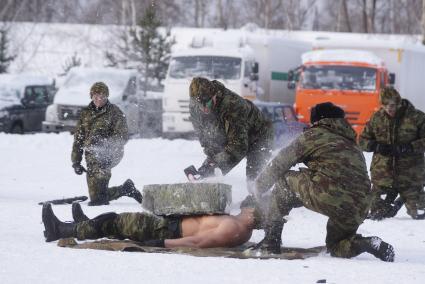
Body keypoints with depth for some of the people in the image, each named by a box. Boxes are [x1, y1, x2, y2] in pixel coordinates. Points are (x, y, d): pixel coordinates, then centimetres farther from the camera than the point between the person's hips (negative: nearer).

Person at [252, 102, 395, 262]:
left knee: (285, 181, 17)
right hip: (358, 210, 6)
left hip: (328, 197, -6)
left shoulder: (315, 134, 13)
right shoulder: (352, 144, 31)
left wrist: (260, 185, 31)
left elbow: (281, 163, 16)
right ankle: (370, 244, -2)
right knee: (335, 247, 28)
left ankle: (271, 241, 10)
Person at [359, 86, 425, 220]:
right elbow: (363, 140, 11)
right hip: (383, 172, 2)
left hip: (410, 172, -2)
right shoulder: (376, 118, 4)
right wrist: (376, 146, -10)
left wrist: (409, 148, -21)